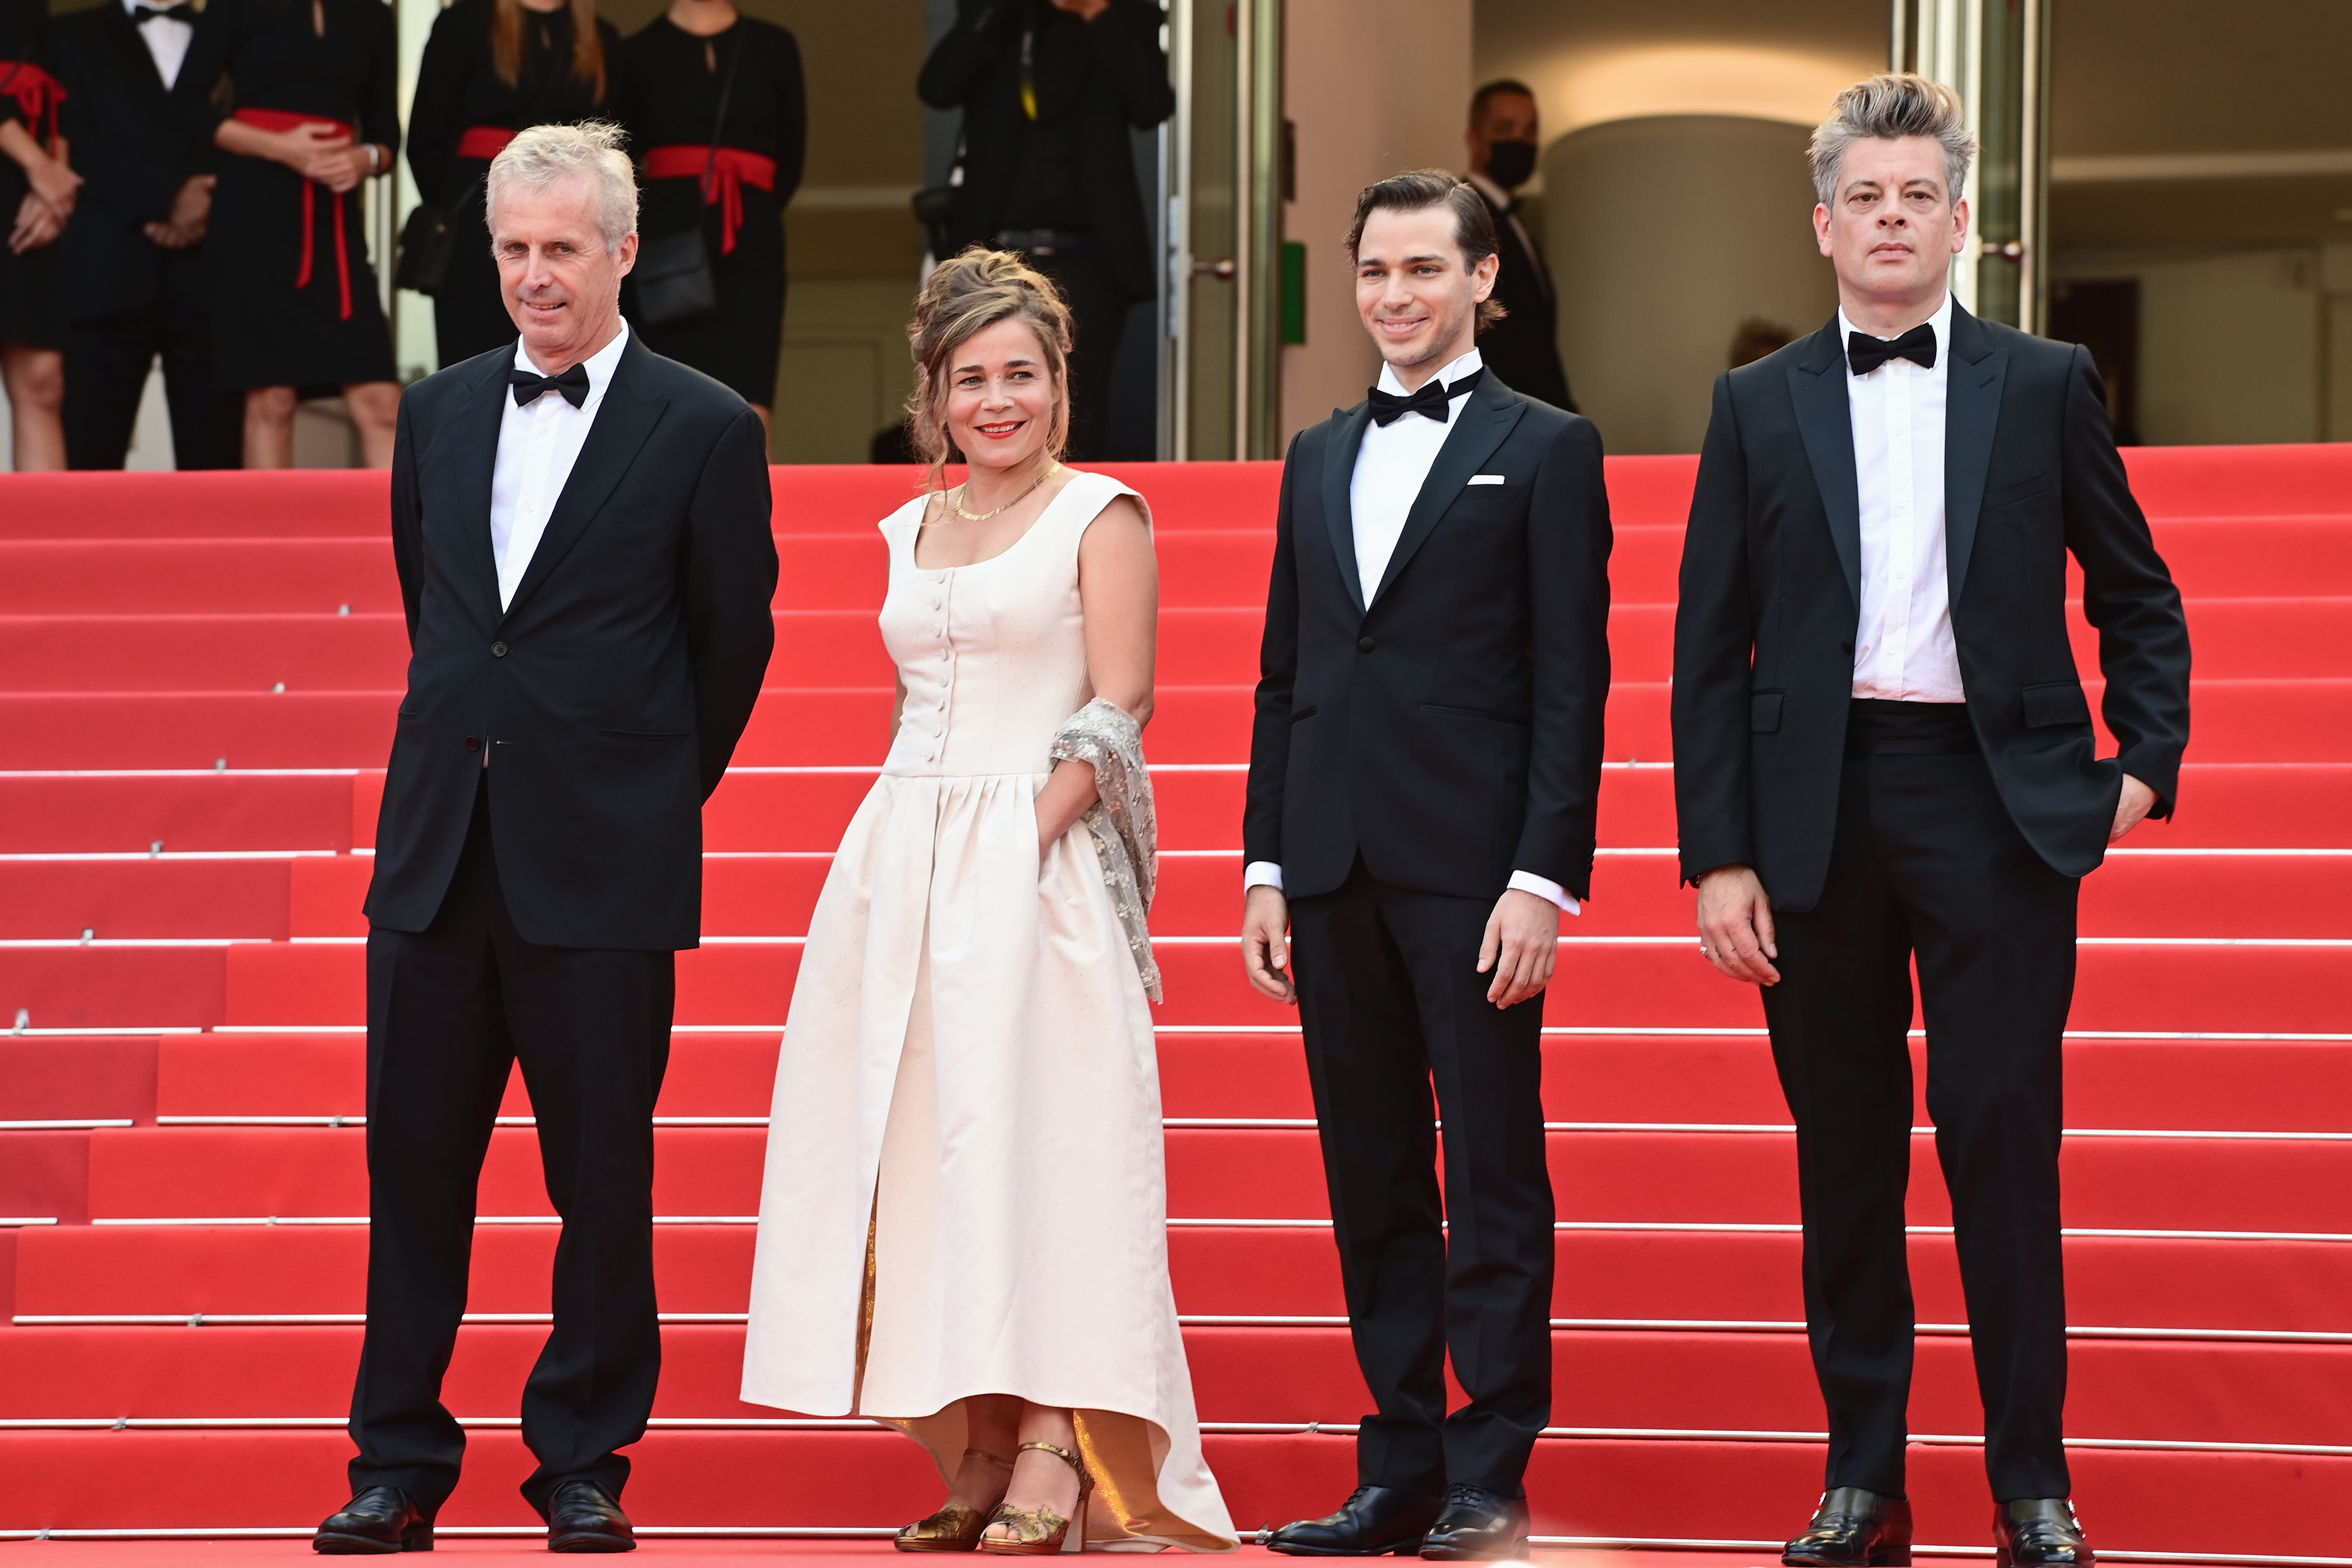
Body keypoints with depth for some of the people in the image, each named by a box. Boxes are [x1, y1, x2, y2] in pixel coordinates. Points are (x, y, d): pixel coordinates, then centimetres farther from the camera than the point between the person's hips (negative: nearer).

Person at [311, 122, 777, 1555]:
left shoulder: (705, 431, -3)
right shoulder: (438, 413, 10)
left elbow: (733, 646, 4)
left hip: (602, 861, -4)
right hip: (438, 851, 4)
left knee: (604, 1179, 3)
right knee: (414, 1164, 6)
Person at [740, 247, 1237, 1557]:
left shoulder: (1101, 516, 0)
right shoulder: (913, 532, 17)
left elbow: (1119, 710, -7)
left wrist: (1025, 840, -14)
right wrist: (916, 852, 10)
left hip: (1035, 865, -6)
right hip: (903, 864, 6)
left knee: (1031, 1136, -11)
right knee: (918, 1139, 1)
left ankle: (1052, 1461, -9)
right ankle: (976, 1462, 6)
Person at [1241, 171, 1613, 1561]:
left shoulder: (1547, 451, 1)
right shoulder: (1319, 458, 17)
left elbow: (1573, 680, -5)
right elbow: (1284, 677, 17)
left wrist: (1546, 878, -13)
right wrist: (1268, 867, 9)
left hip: (1473, 869, -5)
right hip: (1336, 870, 5)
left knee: (1494, 1176, -2)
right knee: (1372, 1183, 8)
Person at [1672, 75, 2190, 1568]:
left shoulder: (2046, 387, 7)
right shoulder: (1758, 406, 9)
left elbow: (2139, 597, 14)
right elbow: (1709, 648, 7)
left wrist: (2147, 761, 1)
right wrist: (1718, 855, -1)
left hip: (1996, 802, -1)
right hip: (1816, 812, 2)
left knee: (2005, 1141, -3)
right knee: (1844, 1154, 6)